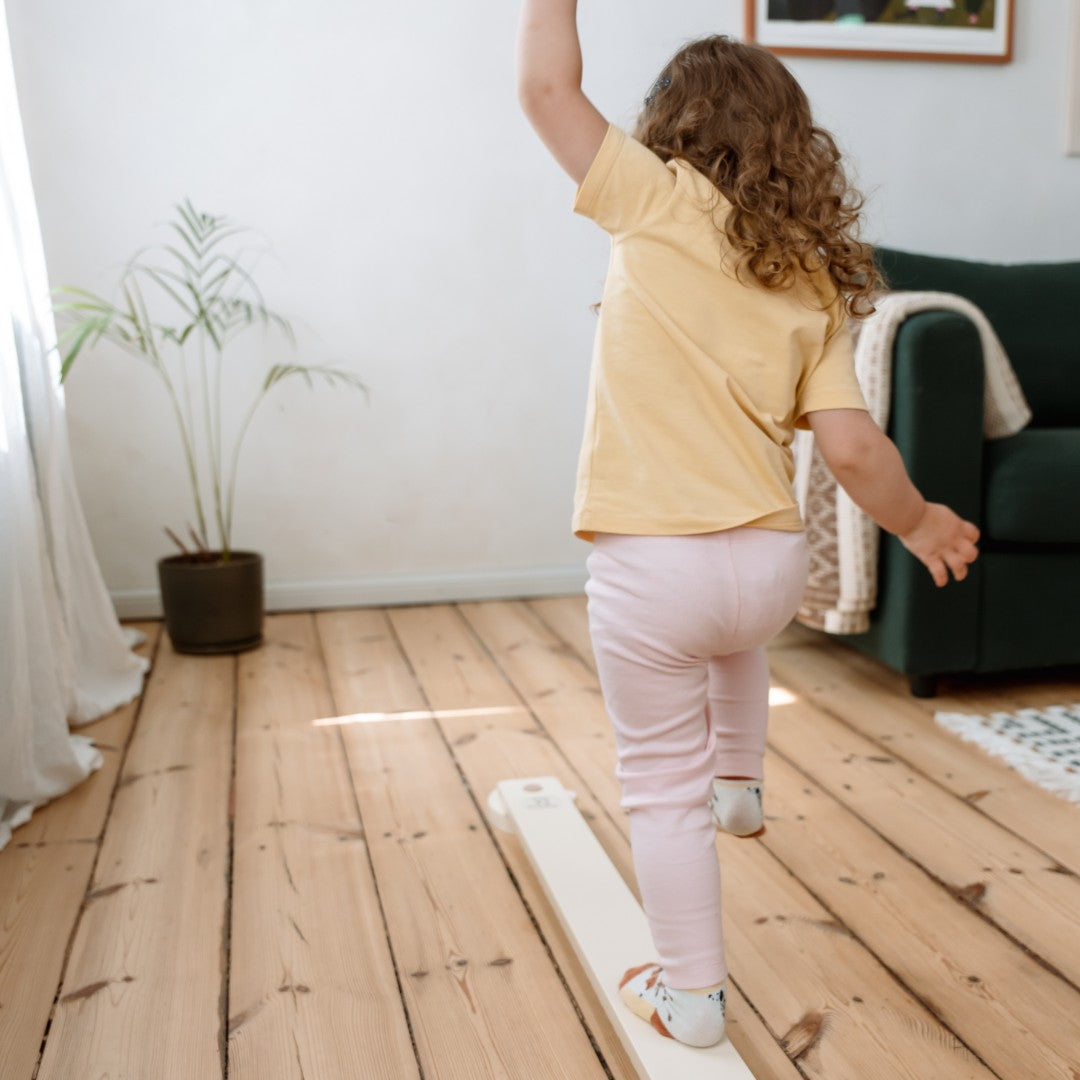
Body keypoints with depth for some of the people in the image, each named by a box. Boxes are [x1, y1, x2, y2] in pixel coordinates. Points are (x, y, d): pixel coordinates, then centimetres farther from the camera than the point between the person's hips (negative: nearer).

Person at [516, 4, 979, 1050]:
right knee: (734, 629, 41)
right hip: (772, 563, 5)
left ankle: (690, 993, 28)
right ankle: (739, 785, 53)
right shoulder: (816, 283, 6)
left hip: (650, 565, -4)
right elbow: (851, 447, -1)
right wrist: (919, 520, 15)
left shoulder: (662, 207, -4)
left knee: (662, 785, 13)